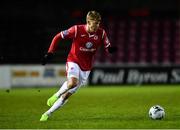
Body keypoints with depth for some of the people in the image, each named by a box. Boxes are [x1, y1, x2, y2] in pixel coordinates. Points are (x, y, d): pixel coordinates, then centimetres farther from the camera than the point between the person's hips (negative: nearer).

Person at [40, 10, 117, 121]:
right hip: (74, 61, -3)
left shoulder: (101, 33, -8)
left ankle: (48, 114, 13)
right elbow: (58, 37, -8)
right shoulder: (77, 30, -17)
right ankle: (56, 95, -5)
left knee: (67, 94, 1)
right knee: (72, 82, -34)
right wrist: (50, 53, -14)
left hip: (86, 68, 3)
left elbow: (108, 48, 1)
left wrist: (111, 49, -24)